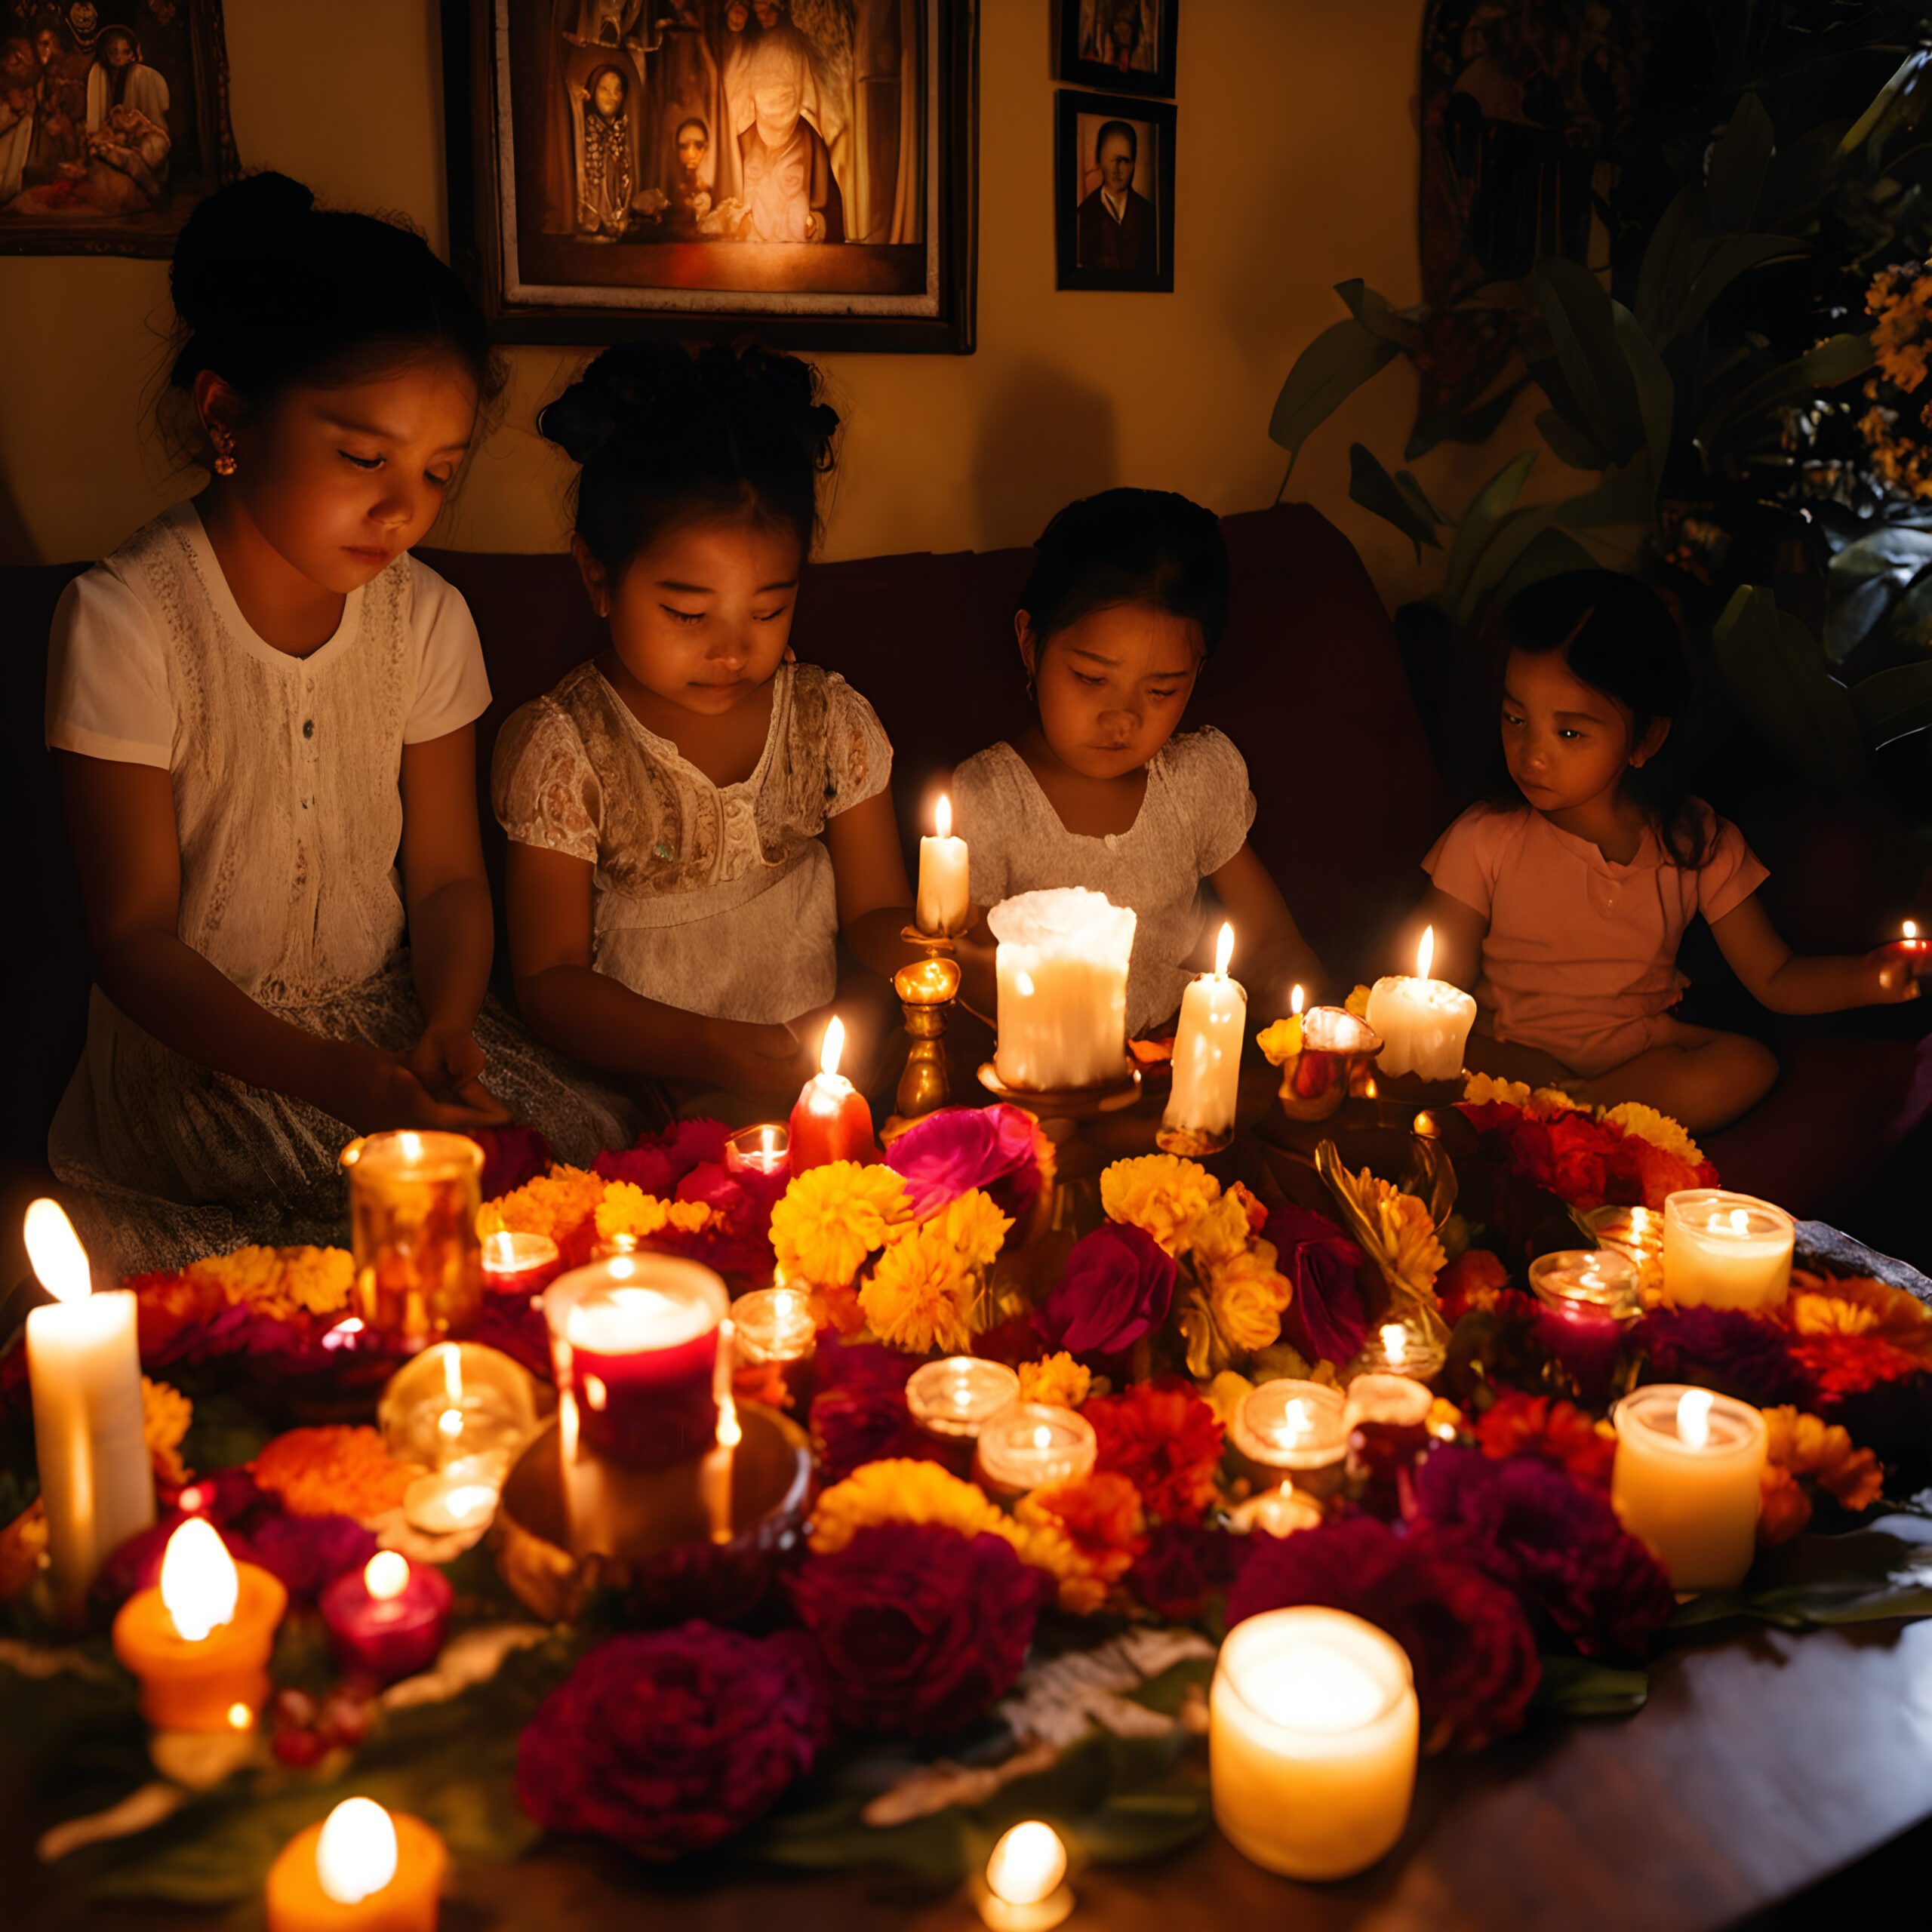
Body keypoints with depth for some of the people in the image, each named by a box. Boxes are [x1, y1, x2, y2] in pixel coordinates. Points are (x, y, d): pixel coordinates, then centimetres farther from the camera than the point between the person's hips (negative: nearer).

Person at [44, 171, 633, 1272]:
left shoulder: (427, 619, -1)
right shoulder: (126, 623, -14)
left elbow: (447, 874, 5)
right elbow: (136, 934, -13)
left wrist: (447, 1033, -17)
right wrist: (329, 1079, -28)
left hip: (394, 1023, 5)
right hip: (197, 1050, -4)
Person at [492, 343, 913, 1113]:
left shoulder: (833, 722, 5)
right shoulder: (561, 748, -6)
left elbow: (877, 911, 11)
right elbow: (550, 980, -8)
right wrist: (712, 1051, -23)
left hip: (820, 1078, 4)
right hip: (637, 1081, -4)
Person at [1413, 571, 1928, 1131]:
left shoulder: (1694, 842, -3)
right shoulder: (1485, 840, -9)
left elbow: (1776, 979, 1)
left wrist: (1869, 977, -18)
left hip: (1640, 1046, 4)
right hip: (1511, 1051, -3)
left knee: (1747, 1067, -26)